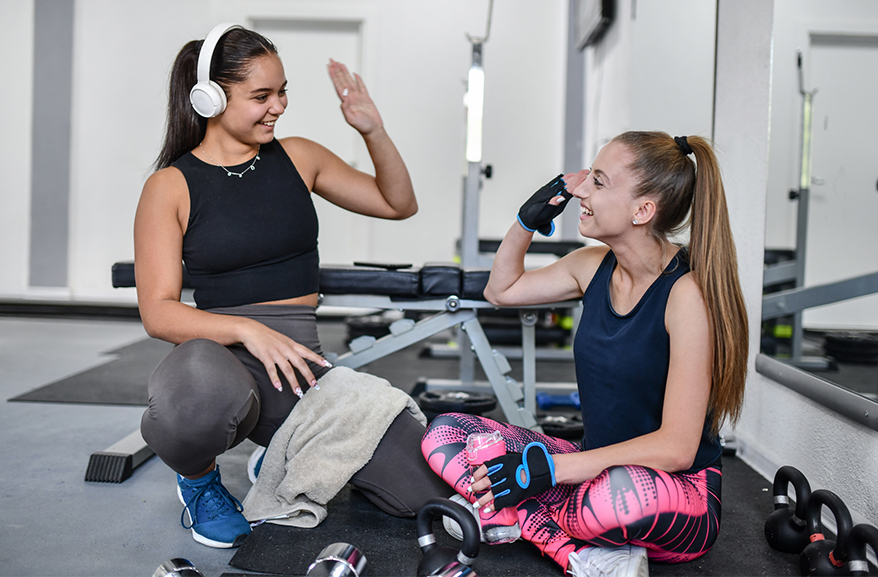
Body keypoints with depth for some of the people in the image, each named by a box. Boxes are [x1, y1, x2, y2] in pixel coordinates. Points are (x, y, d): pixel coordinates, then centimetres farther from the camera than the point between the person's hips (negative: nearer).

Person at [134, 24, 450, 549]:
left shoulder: (297, 158, 10)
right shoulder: (171, 186, 0)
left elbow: (399, 205, 18)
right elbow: (158, 311, -7)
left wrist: (373, 131, 1)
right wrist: (248, 330, -23)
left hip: (300, 362, 4)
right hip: (221, 354, -3)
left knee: (429, 490, -10)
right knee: (201, 389, -44)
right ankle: (198, 478, -3)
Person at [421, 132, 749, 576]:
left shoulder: (687, 291, -20)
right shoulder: (594, 266, 0)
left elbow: (676, 448, -23)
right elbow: (501, 289, 20)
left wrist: (547, 469, -27)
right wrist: (529, 219, 2)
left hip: (680, 493, -7)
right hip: (598, 467, 8)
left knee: (619, 494, -43)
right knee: (444, 433, -7)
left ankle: (520, 519, -11)